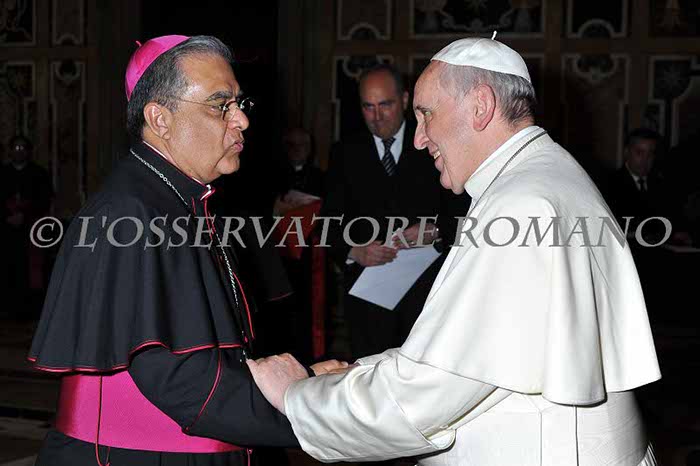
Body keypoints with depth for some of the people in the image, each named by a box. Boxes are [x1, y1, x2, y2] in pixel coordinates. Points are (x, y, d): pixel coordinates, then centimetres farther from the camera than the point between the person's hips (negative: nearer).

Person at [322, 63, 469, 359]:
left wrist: (436, 231, -15)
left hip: (427, 288, -1)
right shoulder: (345, 154, 10)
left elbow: (462, 210, 5)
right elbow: (330, 221, 6)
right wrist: (353, 251, -14)